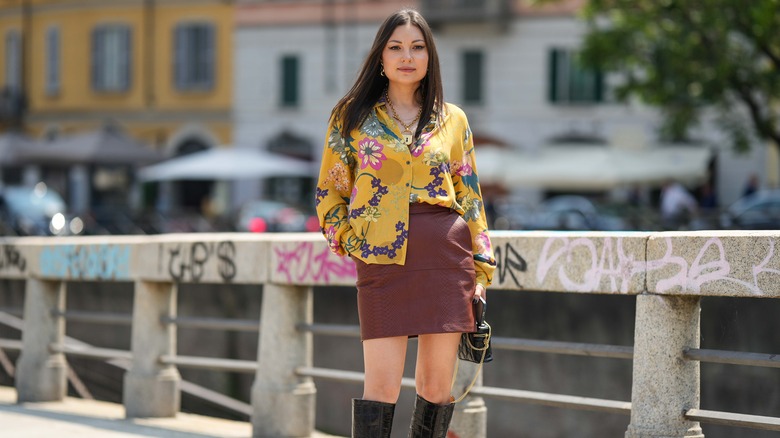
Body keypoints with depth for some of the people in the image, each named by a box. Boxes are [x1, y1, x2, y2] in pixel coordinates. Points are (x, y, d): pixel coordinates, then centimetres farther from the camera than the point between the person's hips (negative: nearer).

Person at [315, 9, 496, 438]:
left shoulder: (452, 120, 12)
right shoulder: (352, 116, 9)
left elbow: (470, 197, 13)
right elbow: (329, 192, 13)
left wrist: (481, 268, 7)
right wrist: (346, 238, -2)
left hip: (446, 256, 2)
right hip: (382, 258, -2)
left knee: (436, 385, 4)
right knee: (382, 386, -9)